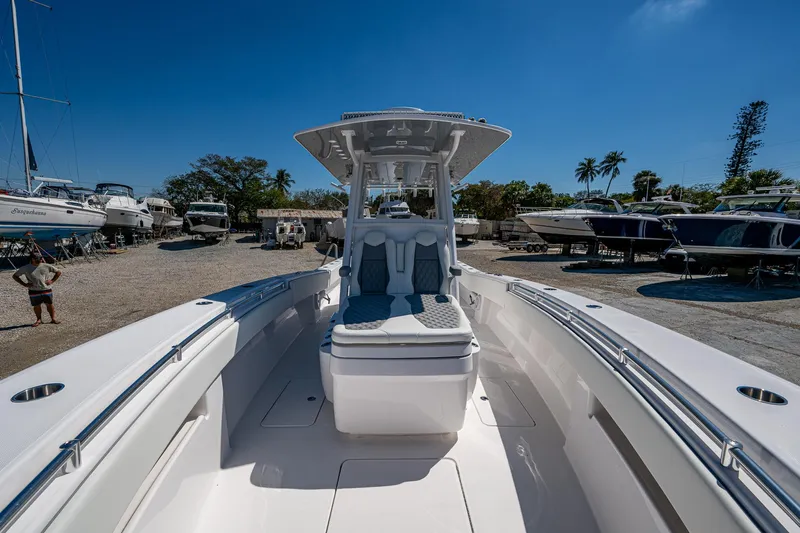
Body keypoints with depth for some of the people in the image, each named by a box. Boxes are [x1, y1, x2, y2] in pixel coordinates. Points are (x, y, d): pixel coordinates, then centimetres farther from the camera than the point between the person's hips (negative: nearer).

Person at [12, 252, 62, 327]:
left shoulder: (46, 266, 1)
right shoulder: (26, 268, 0)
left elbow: (58, 272, 11)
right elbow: (15, 276, 10)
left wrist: (52, 281, 1)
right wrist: (24, 284, -2)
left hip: (46, 290, 0)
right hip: (34, 291, 0)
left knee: (49, 304, 3)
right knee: (36, 306, 9)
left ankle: (53, 319, 11)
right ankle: (38, 320, 22)